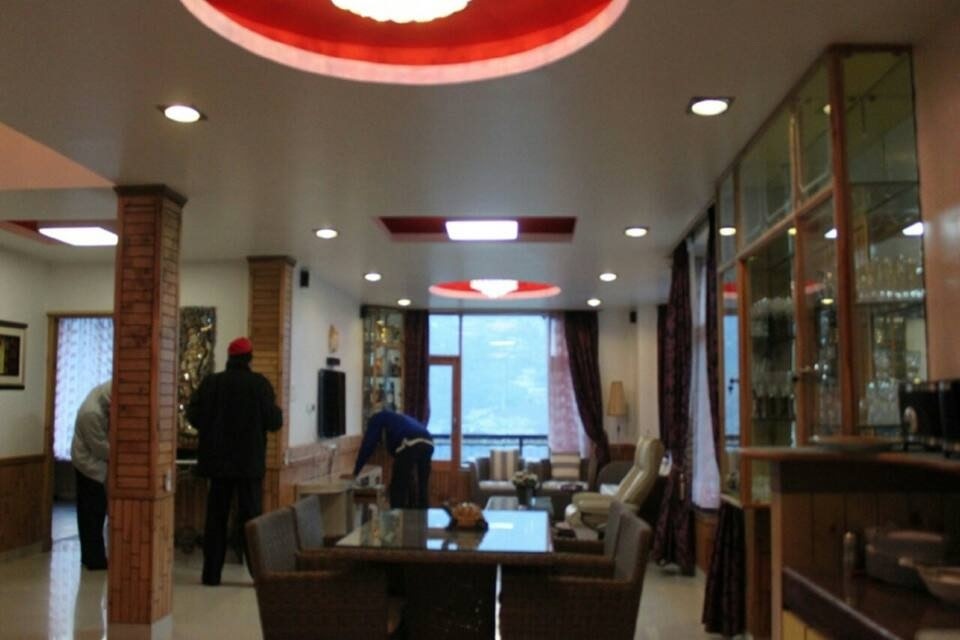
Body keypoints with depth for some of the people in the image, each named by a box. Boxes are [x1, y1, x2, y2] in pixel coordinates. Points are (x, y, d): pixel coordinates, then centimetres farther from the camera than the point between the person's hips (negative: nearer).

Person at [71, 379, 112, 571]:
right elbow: (101, 449, -22)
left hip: (93, 461, 9)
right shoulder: (92, 413, -32)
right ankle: (95, 560, 9)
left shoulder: (102, 391, -9)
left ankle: (90, 556, 25)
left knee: (91, 512, 15)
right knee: (93, 513, 0)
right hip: (91, 463, -9)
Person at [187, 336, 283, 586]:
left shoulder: (210, 382, -3)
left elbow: (193, 417, 0)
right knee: (251, 517, 6)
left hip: (217, 461, 2)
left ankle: (212, 573, 14)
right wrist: (277, 410, 12)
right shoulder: (259, 384, -10)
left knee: (215, 518, 11)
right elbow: (274, 421, -10)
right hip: (250, 462, -2)